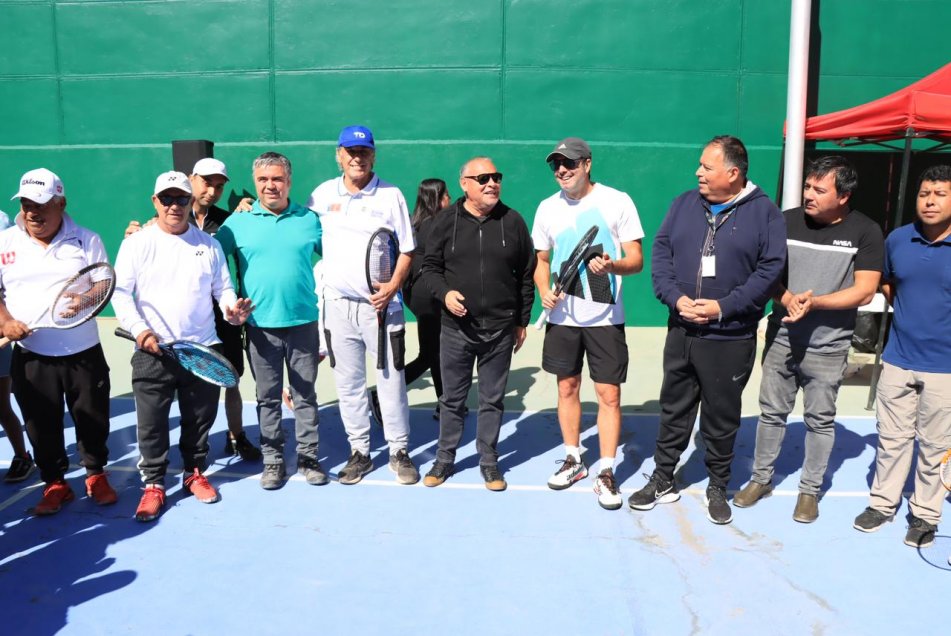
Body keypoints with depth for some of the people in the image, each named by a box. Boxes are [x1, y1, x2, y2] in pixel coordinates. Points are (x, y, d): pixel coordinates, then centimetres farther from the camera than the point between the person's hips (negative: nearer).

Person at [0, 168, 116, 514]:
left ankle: (96, 475, 30)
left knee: (93, 418, 9)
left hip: (83, 353, -1)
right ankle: (55, 484, 27)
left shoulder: (88, 240, 0)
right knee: (42, 425, 10)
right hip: (31, 355, 1)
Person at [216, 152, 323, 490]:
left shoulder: (309, 219, 5)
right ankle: (273, 460, 21)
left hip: (303, 322, 0)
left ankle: (308, 457, 21)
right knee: (267, 397, 9)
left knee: (305, 394, 9)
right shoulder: (238, 222, 2)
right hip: (260, 325, 0)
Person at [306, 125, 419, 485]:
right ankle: (359, 452, 22)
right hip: (338, 304, 3)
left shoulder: (391, 195, -1)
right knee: (348, 384, 9)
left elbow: (406, 249, 0)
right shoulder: (322, 194, 6)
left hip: (381, 304, -2)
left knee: (391, 380, 3)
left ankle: (399, 451, 17)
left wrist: (392, 287, -11)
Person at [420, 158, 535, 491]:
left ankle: (489, 462, 25)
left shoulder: (513, 221, 2)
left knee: (493, 400, 10)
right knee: (452, 398, 11)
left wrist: (522, 321, 8)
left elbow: (526, 275, 7)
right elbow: (430, 266, 6)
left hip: (500, 329, 1)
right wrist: (445, 292, -14)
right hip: (456, 328, 0)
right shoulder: (447, 220, 1)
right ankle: (444, 459, 26)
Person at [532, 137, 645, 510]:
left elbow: (636, 259, -5)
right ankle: (573, 459, 28)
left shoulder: (617, 201, -5)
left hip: (605, 317, -3)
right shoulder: (548, 208, 6)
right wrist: (544, 291, -5)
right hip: (562, 316, 4)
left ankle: (606, 472, 10)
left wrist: (613, 265, -27)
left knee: (609, 394, -2)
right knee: (567, 388, 12)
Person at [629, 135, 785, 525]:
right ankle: (662, 480, 28)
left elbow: (770, 270, -9)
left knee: (721, 418, 10)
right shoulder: (684, 204, 6)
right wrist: (676, 298, -13)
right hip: (680, 332, 3)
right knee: (674, 409, 13)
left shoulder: (764, 212, -4)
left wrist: (723, 307, -17)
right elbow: (660, 253, 3)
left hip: (731, 339, -3)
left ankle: (717, 488, 29)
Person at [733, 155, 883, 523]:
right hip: (781, 339, 2)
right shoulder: (786, 221, -2)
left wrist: (814, 303, -22)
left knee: (819, 420, 9)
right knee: (772, 412, 12)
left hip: (828, 347, -2)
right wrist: (788, 300, -17)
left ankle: (810, 490, 26)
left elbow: (864, 292, -10)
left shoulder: (865, 232, -6)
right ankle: (761, 479, 29)